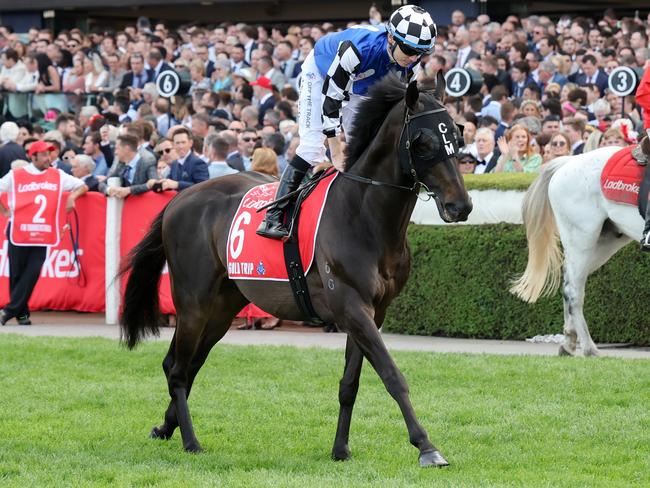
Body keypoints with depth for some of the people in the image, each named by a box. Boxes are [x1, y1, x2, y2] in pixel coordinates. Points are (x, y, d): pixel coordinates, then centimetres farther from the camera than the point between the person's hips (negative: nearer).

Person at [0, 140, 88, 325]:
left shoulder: (57, 176, 8)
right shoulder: (15, 176, 2)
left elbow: (83, 187, 15)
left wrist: (73, 196, -4)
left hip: (42, 234, 1)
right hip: (18, 232, -1)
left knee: (32, 273, -10)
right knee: (16, 274, 1)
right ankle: (22, 314, 13)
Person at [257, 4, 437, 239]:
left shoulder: (411, 65, -25)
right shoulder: (357, 49, -43)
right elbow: (331, 99, -37)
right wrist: (336, 153, -33)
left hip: (360, 87, 6)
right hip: (321, 73, -6)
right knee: (312, 146, -18)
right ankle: (273, 217, -18)